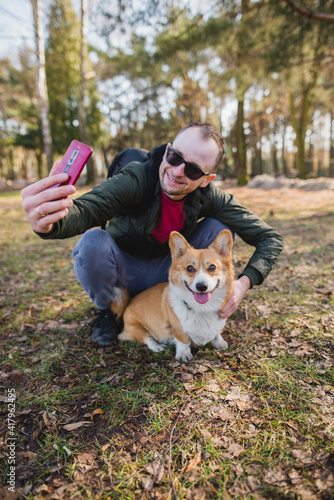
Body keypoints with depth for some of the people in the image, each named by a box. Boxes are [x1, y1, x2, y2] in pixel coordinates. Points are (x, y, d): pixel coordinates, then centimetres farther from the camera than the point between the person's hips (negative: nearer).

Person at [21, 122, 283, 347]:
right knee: (92, 242, -33)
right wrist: (48, 222, -68)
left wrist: (243, 283, -30)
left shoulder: (210, 197, -20)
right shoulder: (136, 179, -28)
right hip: (126, 273, -2)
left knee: (219, 228, -18)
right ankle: (109, 312, -1)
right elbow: (87, 208, -45)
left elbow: (270, 238, -14)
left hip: (169, 272, 2)